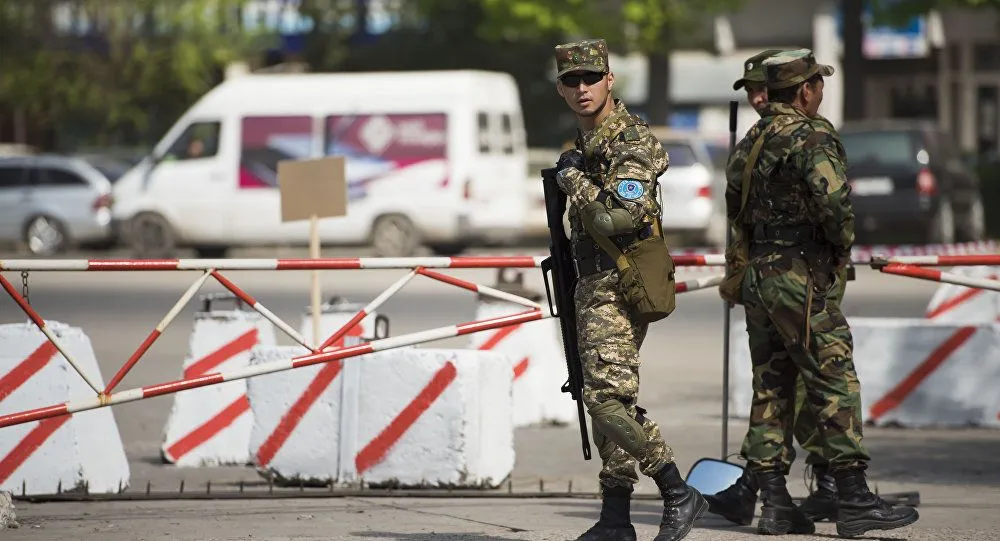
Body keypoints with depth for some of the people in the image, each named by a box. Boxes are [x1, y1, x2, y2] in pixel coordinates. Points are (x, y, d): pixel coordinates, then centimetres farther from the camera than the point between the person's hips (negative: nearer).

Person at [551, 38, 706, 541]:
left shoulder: (631, 140, -12)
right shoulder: (586, 143, 17)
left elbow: (621, 216, -26)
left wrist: (571, 179, -14)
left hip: (618, 286, -10)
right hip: (594, 286, 10)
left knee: (608, 396, -18)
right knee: (606, 396, 10)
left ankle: (679, 495, -14)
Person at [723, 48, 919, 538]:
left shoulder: (749, 143, 15)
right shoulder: (813, 137, -12)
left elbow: (736, 211, 22)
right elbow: (833, 200, -24)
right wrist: (842, 250, -8)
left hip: (756, 276, 8)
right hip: (800, 280, -8)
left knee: (770, 389, 10)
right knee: (835, 385, -6)